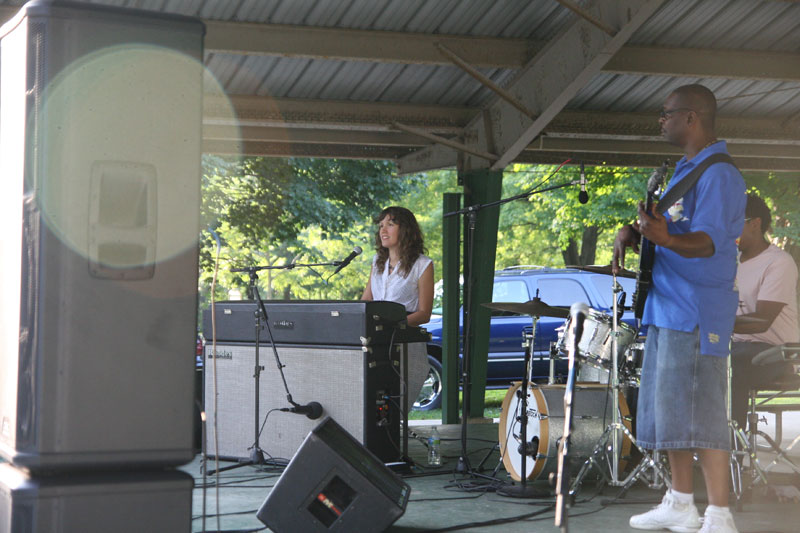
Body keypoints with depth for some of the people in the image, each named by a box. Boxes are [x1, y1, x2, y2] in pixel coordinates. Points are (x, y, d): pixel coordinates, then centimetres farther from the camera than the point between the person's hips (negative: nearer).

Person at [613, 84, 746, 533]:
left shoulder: (718, 175, -13)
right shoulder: (685, 172, 18)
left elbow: (708, 242, -24)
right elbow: (660, 224, 24)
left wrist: (667, 240, -43)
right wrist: (631, 234, 3)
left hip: (698, 313, -10)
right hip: (668, 308, 10)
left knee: (700, 411, -11)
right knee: (671, 408, 14)